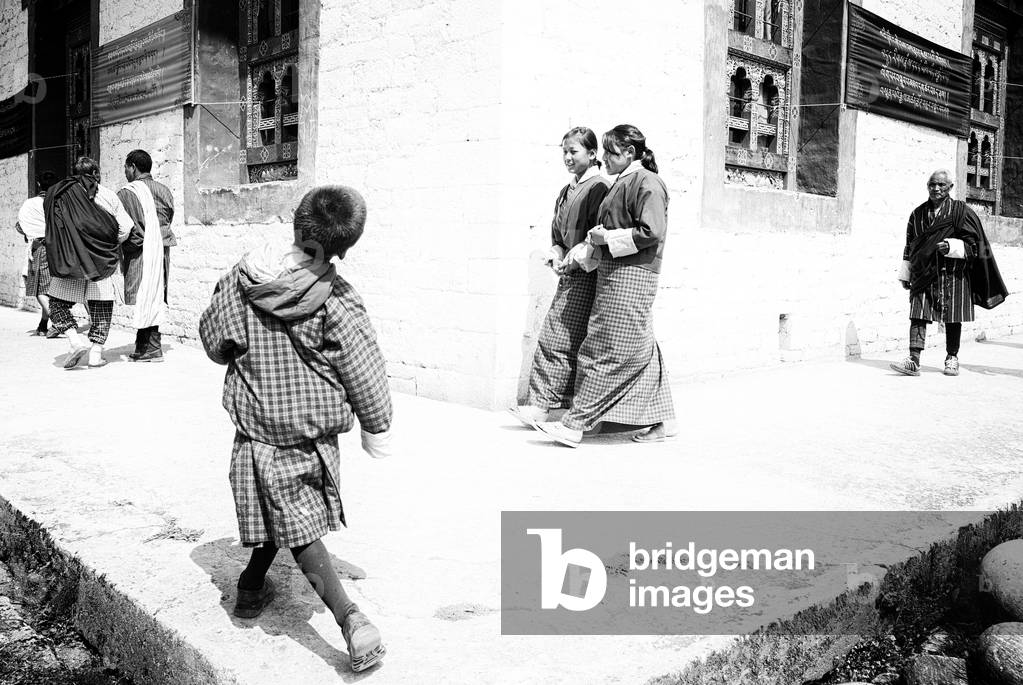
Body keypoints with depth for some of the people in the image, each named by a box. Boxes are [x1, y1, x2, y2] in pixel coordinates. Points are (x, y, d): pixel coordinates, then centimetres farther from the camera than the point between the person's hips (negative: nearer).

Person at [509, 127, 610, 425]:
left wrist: (575, 260, -15)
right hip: (568, 274, 8)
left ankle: (541, 404, -5)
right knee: (550, 337, 6)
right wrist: (556, 256, 5)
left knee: (559, 341, -9)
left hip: (586, 276, -8)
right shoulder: (566, 191, 19)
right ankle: (539, 404, 10)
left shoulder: (599, 188, -8)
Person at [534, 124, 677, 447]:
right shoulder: (623, 183, 19)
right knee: (639, 352, 11)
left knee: (605, 352, -7)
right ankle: (663, 421, 18)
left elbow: (651, 232, -19)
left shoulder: (646, 182, -10)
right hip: (616, 273, 10)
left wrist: (608, 238, -15)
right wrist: (601, 235, 8)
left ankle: (576, 423, -4)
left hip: (629, 277, -10)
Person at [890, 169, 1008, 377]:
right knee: (918, 314, -8)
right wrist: (905, 274, 13)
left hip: (952, 274, -2)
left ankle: (952, 358, 20)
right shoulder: (918, 214, 10)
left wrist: (950, 246, -22)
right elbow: (909, 246, 15)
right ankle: (914, 360, -12)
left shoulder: (961, 212, 0)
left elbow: (972, 243, -3)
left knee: (952, 318, 4)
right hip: (923, 273, 2)